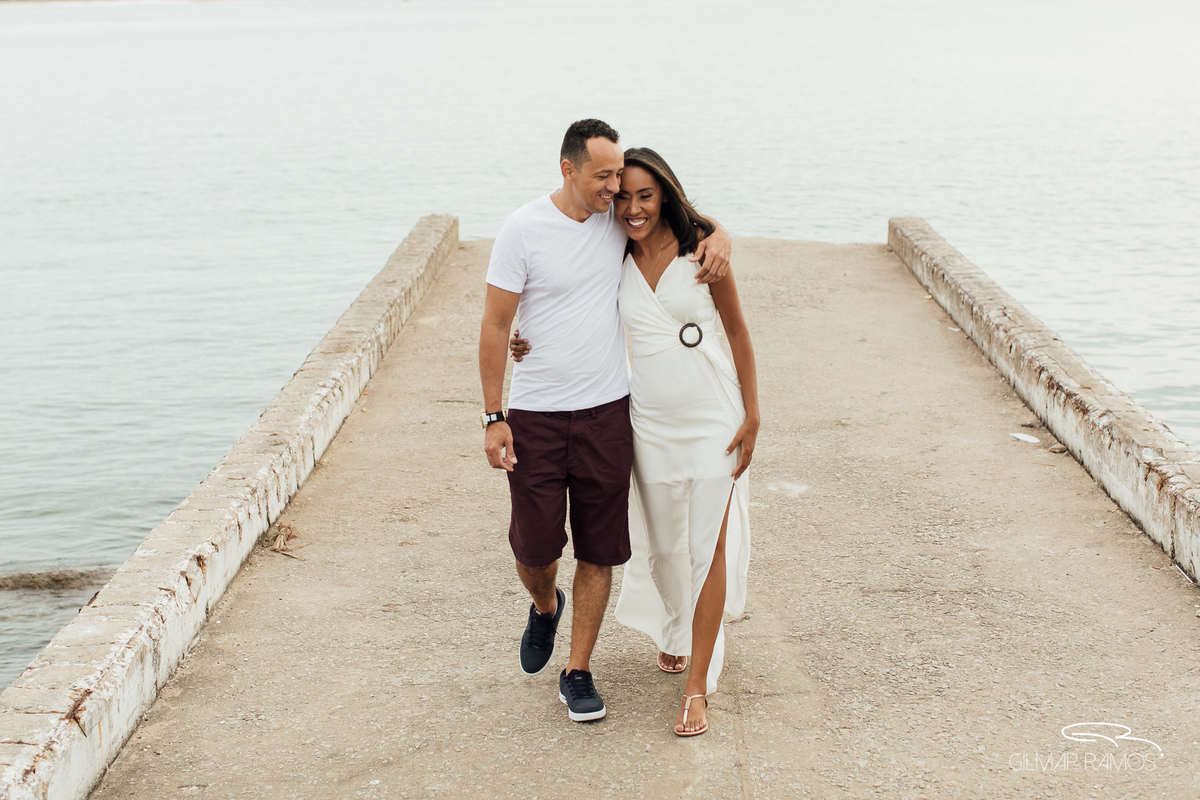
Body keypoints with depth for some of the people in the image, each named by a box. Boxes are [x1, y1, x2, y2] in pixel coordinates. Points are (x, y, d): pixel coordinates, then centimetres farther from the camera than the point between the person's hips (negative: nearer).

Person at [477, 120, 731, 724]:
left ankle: (578, 673, 19)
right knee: (534, 548, 4)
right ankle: (545, 606, 39)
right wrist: (494, 417, -10)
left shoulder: (620, 219, 1)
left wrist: (717, 235, -5)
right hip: (535, 417, -3)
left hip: (606, 411, 3)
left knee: (599, 550, 5)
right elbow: (495, 326, -7)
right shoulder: (523, 229, -10)